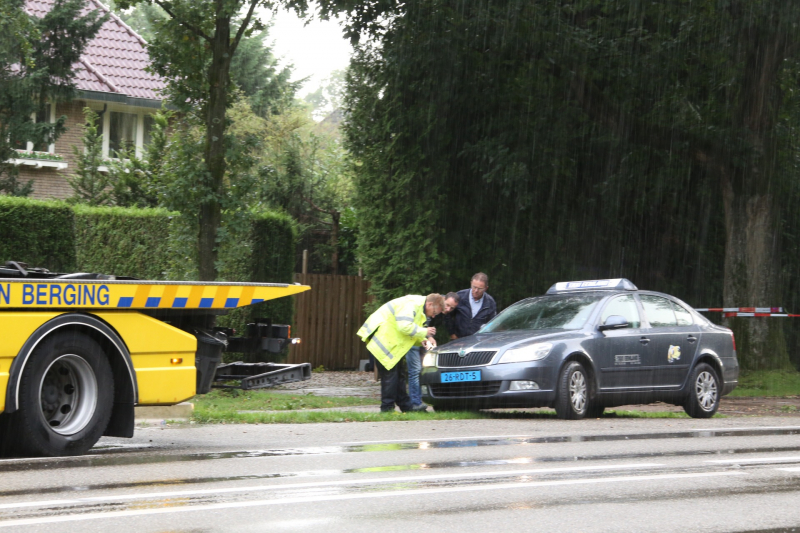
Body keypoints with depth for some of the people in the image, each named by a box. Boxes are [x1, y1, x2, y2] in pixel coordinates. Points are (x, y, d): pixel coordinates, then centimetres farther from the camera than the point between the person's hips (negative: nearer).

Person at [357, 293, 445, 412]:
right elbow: (404, 326, -29)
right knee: (390, 373, -10)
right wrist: (424, 332, -17)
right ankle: (387, 408, -8)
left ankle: (405, 405, 16)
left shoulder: (419, 309, 16)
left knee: (399, 373, 12)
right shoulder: (411, 304, -19)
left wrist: (420, 340, 3)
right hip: (383, 339, -11)